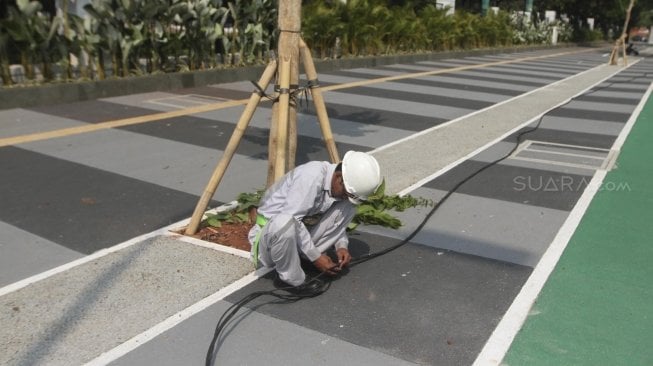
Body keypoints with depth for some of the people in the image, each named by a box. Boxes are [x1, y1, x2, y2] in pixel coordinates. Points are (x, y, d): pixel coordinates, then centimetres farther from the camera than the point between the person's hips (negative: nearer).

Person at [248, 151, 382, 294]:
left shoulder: (343, 187, -3)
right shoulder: (312, 176, -28)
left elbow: (335, 220, 9)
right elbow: (291, 219, -31)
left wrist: (342, 245, -11)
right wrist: (315, 257, -26)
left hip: (301, 231, 7)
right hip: (270, 228, -7)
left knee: (347, 208, -8)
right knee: (285, 223, -42)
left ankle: (304, 258, -5)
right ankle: (293, 280, -17)